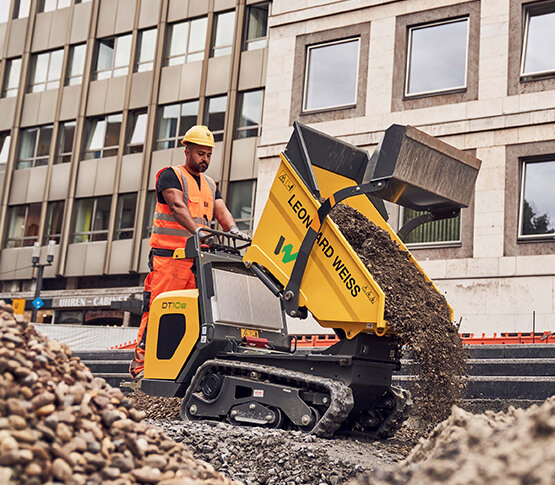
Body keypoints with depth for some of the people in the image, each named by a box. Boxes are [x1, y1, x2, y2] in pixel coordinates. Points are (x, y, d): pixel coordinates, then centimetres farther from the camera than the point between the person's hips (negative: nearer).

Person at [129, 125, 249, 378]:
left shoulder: (210, 185, 22)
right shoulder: (170, 175, 0)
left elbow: (221, 211, 7)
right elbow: (177, 206, -17)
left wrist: (233, 230, -15)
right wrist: (196, 229, -33)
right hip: (168, 255, -6)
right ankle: (140, 362, -4)